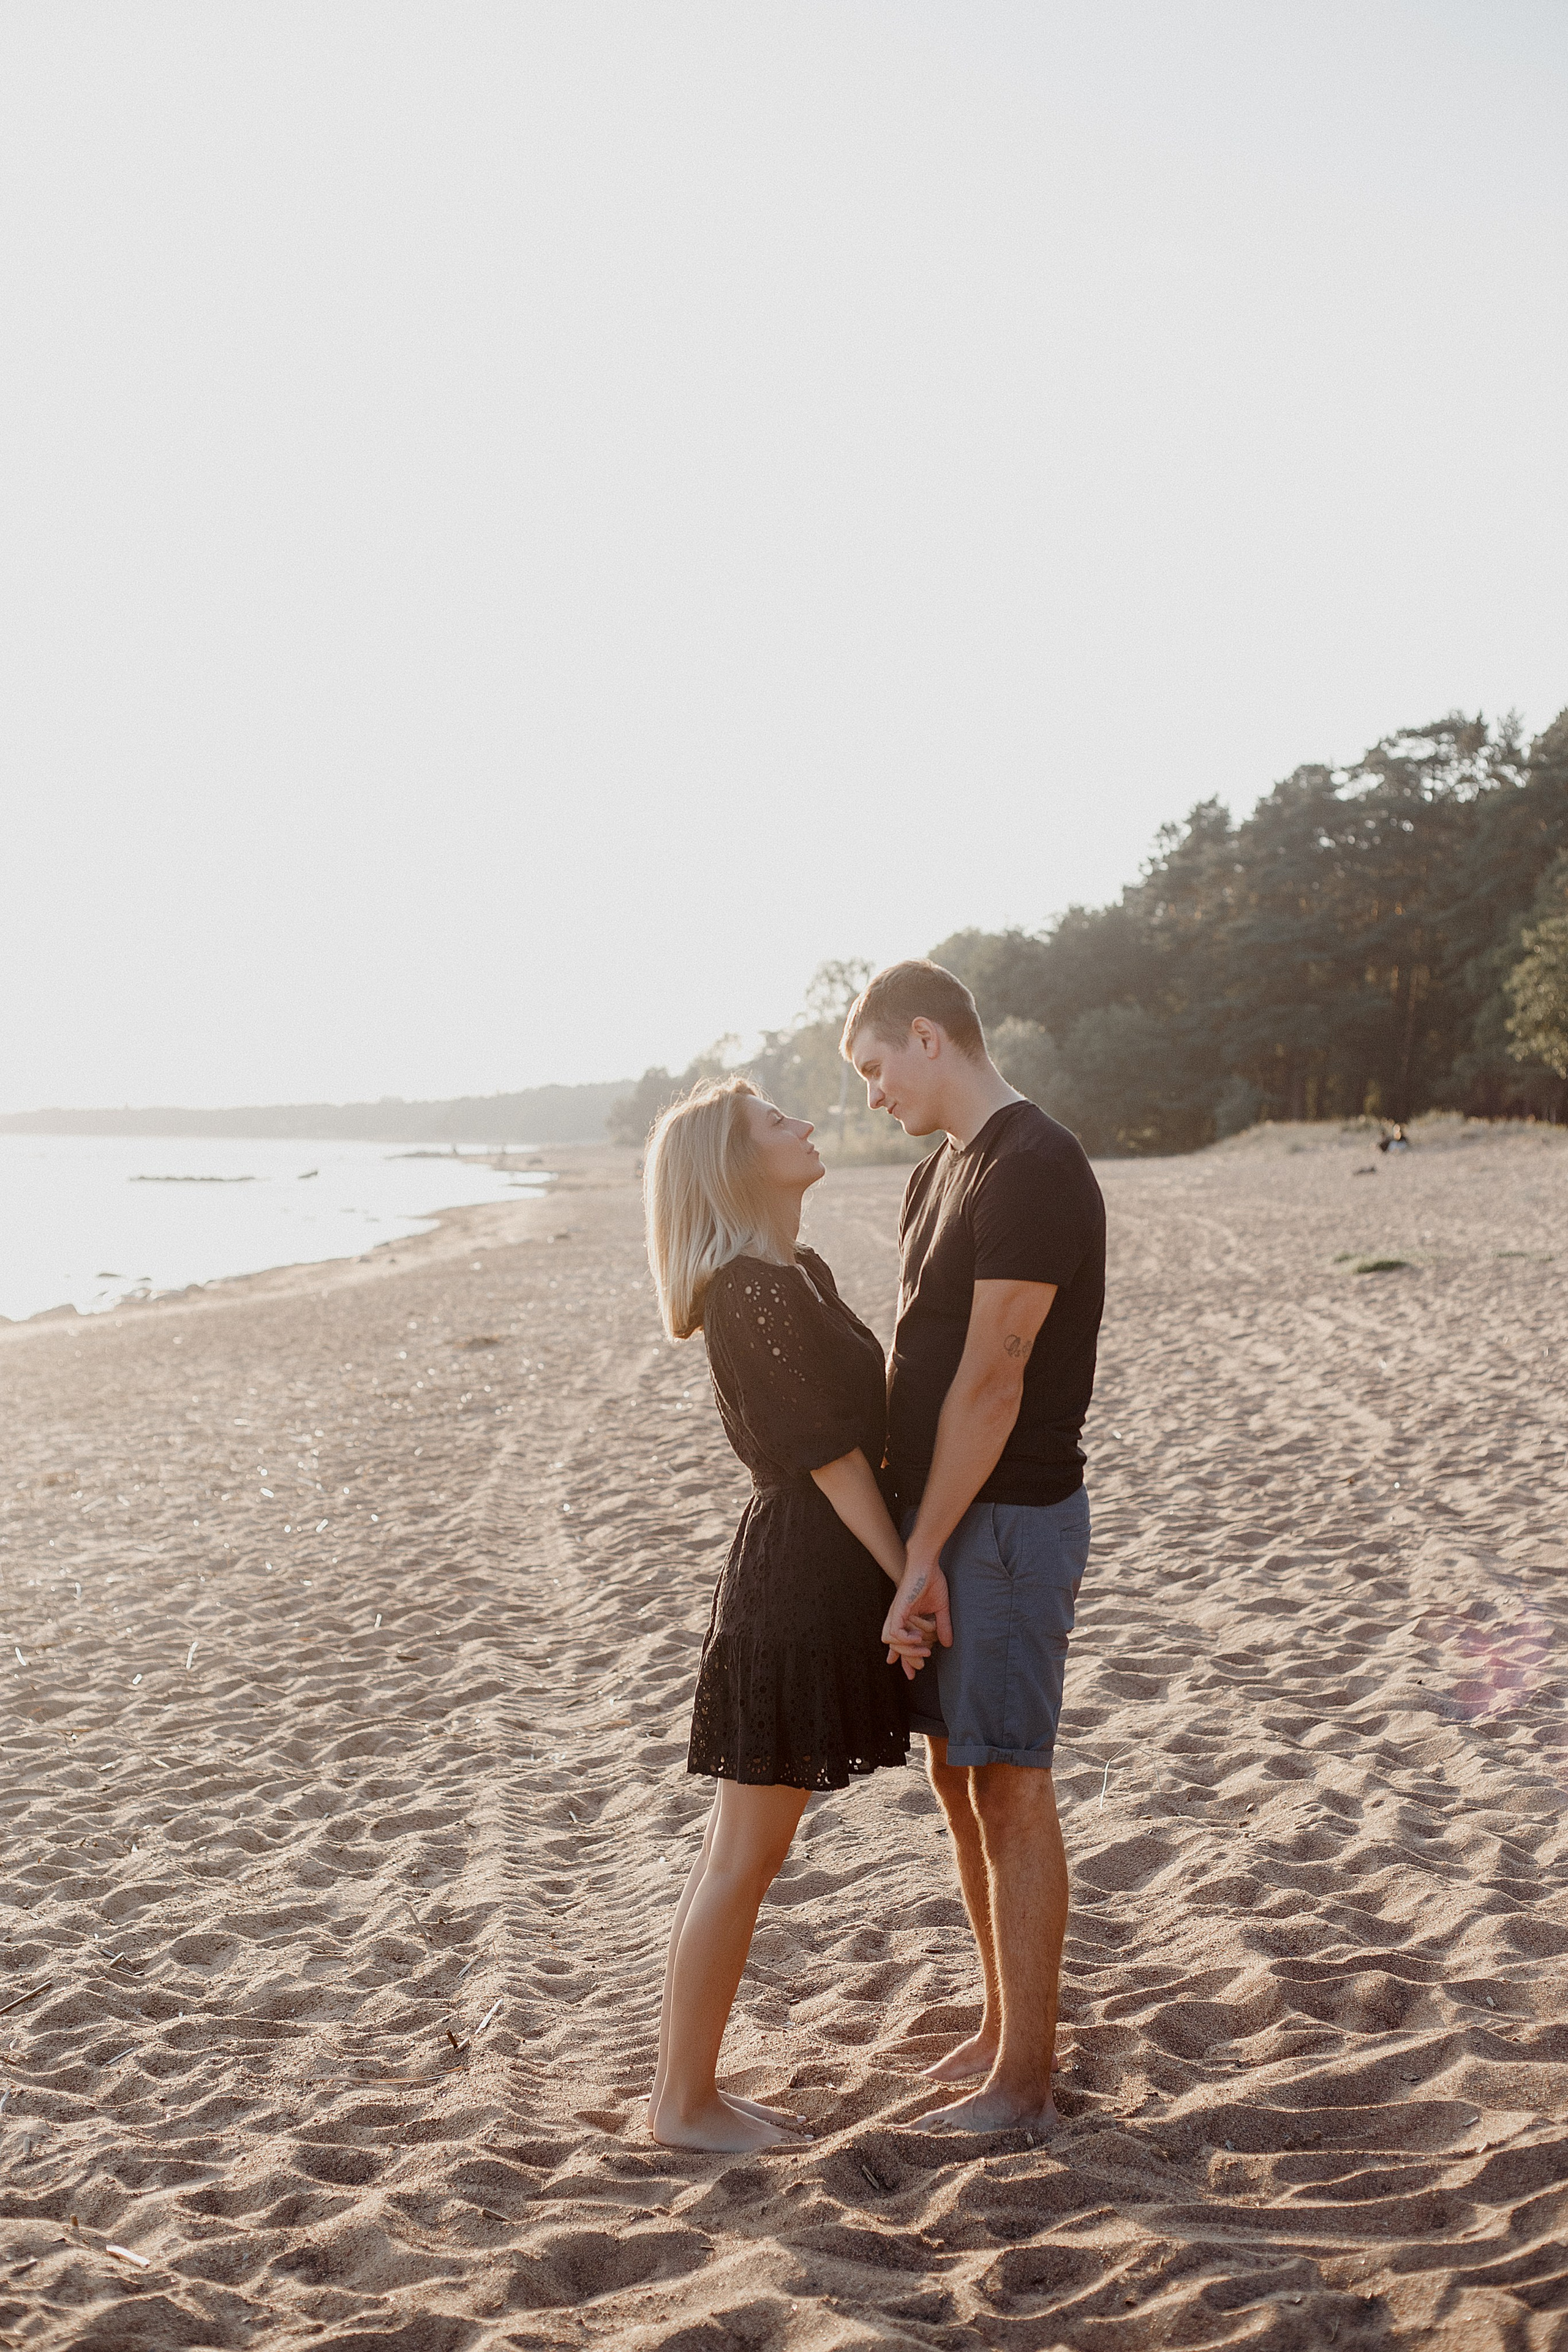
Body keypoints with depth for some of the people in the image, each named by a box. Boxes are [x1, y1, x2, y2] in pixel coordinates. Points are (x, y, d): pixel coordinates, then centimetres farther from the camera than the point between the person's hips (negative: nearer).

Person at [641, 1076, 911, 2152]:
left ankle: (690, 2083, 26)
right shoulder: (751, 1295, -18)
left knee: (744, 1852, 15)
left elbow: (861, 1422, 14)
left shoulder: (802, 1276, 13)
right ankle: (683, 2101, 13)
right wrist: (909, 1576, -16)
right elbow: (826, 1453, -19)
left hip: (821, 1577, 10)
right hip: (795, 1584, -10)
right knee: (743, 1858, 1)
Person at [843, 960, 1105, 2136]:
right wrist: (903, 1535, 10)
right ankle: (1006, 2028, 29)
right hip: (940, 1510, 9)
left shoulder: (1036, 1168, -17)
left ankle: (1025, 2084, 8)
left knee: (1009, 1784, -3)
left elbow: (992, 1378, -20)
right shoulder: (940, 1172, 14)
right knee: (956, 1771, 15)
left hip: (1009, 1518, -9)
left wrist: (923, 1554, -18)